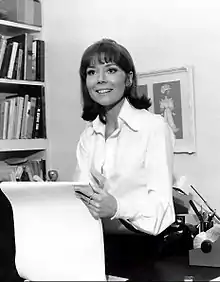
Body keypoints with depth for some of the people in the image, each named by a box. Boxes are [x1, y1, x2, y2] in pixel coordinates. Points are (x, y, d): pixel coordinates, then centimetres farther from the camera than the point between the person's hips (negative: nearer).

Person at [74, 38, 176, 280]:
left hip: (144, 242, -5)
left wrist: (117, 208, -34)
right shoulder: (88, 135, 11)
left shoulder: (154, 127, -9)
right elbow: (81, 192, 4)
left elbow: (160, 201, -15)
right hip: (100, 239, 5)